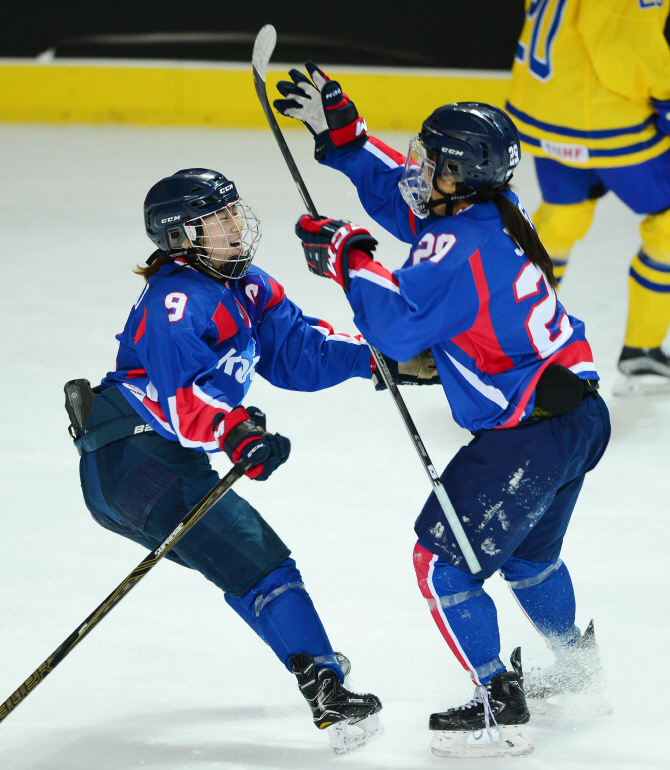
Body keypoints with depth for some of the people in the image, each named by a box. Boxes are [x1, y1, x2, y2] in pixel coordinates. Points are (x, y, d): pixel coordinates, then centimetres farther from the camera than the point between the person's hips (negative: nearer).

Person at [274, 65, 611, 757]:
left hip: (530, 436, -10)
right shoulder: (489, 210, 6)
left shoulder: (463, 248, -23)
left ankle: (498, 708, 0)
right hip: (577, 415, 10)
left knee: (445, 561, -4)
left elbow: (396, 327, -25)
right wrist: (339, 133, 13)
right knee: (524, 554, 31)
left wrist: (348, 258, -13)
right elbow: (401, 196, 20)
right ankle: (575, 661, 53)